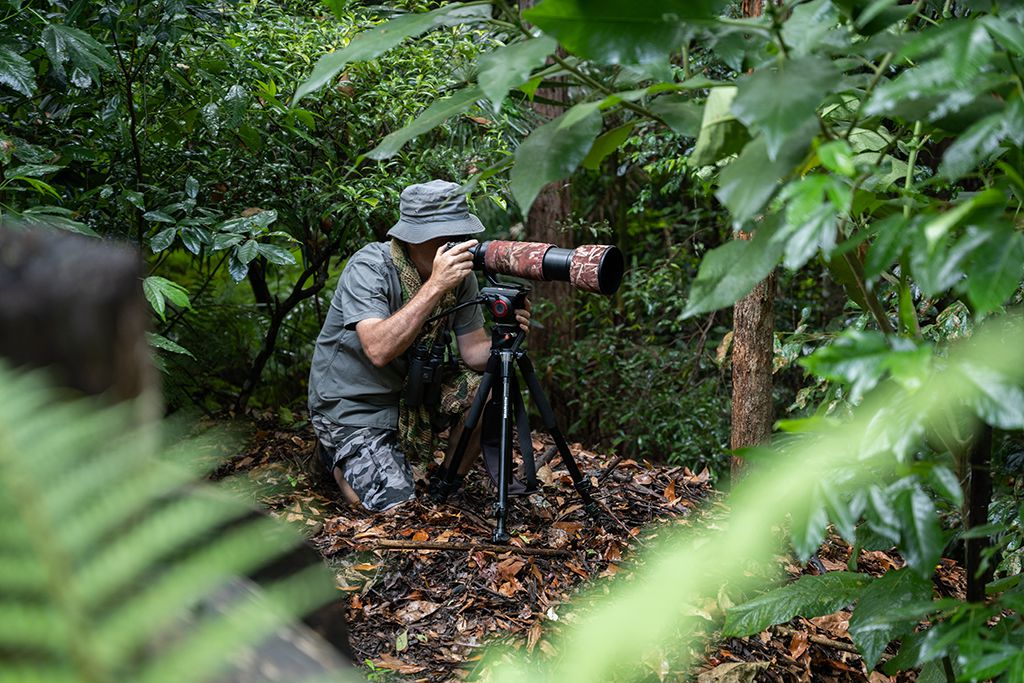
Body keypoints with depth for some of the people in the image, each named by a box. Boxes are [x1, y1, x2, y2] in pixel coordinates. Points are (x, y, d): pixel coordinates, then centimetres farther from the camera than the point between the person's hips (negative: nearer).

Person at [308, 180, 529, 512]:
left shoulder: (459, 272, -7)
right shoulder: (368, 268, -24)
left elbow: (473, 352, -6)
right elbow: (379, 350, -39)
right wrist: (435, 286, -42)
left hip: (414, 391, 6)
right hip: (354, 407, -6)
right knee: (395, 509, -17)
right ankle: (339, 458, 15)